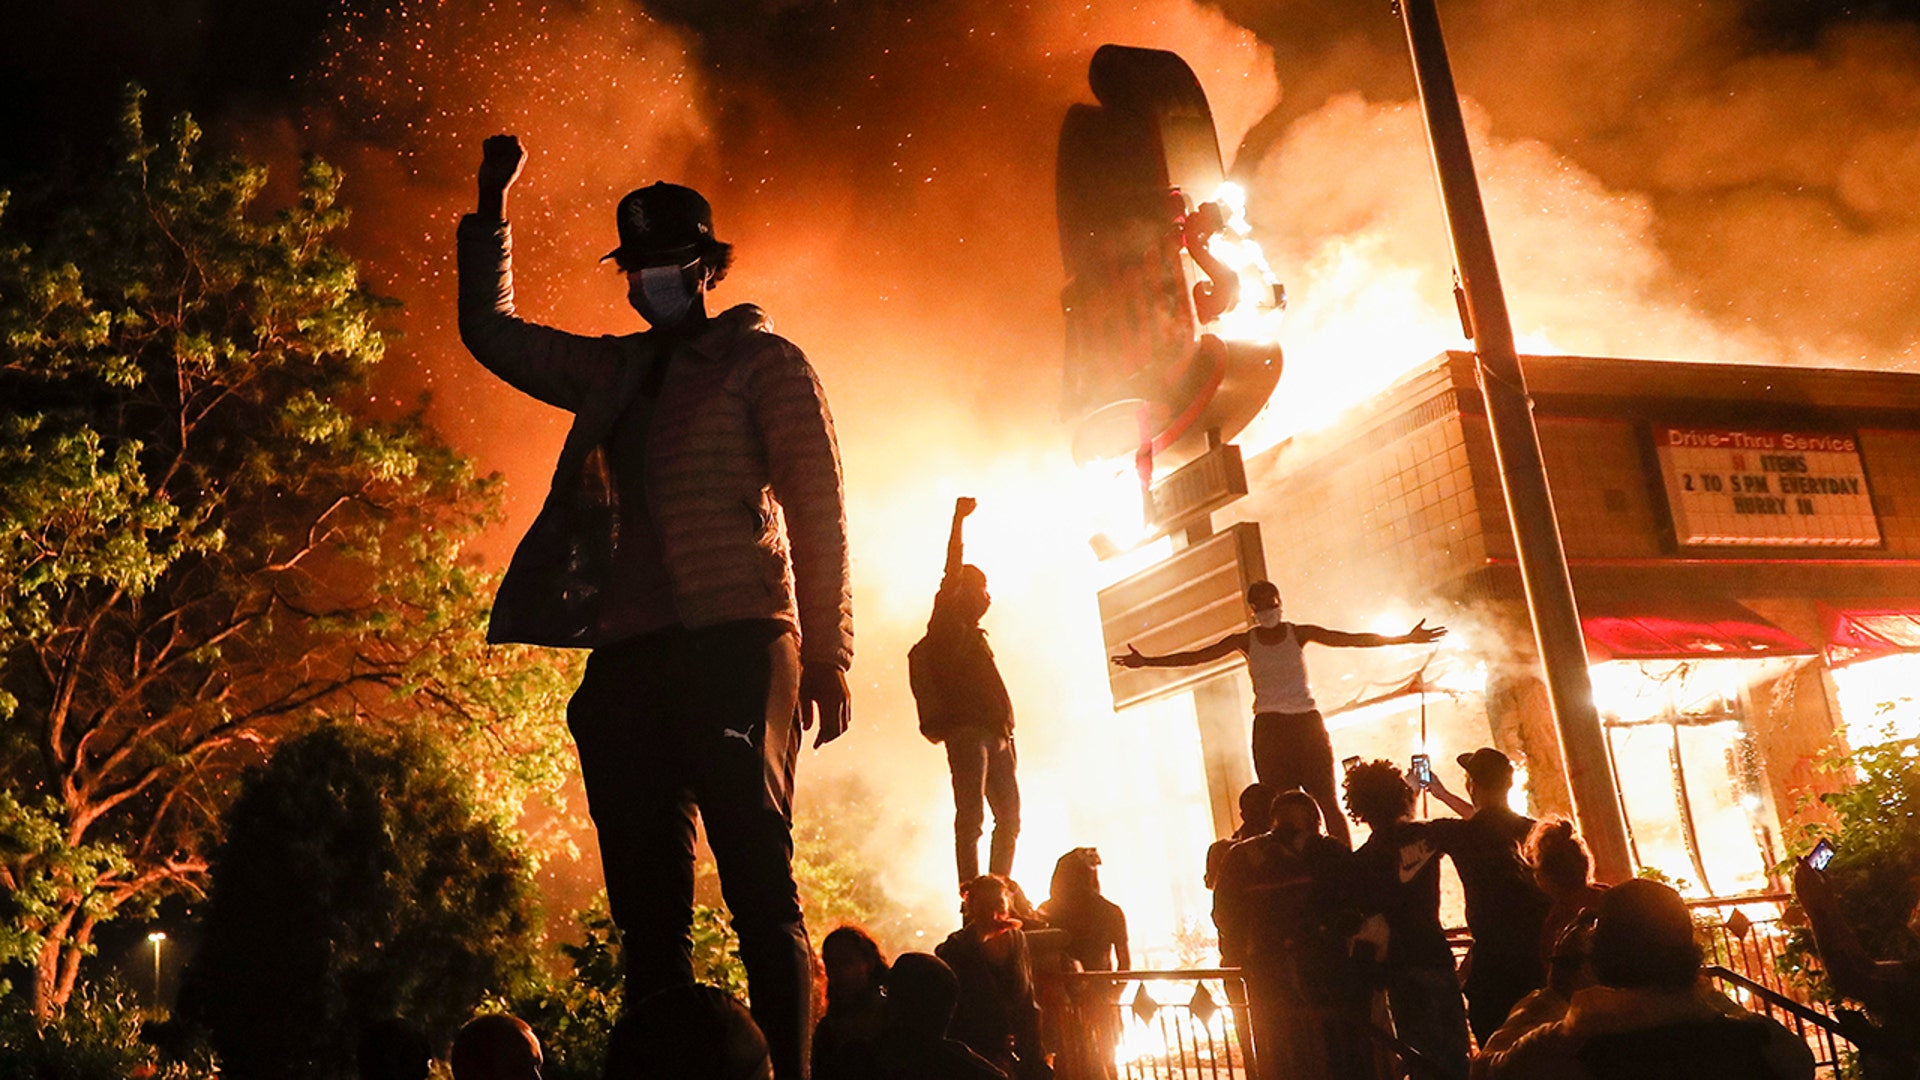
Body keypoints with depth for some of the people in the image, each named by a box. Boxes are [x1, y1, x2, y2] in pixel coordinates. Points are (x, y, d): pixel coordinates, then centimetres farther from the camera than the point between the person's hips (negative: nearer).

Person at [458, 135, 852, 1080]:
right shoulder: (613, 372, 22)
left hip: (732, 647, -6)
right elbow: (490, 331, 34)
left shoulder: (762, 360, 6)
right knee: (646, 910, 5)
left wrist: (826, 655, -8)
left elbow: (818, 508, -1)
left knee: (760, 894, -9)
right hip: (627, 657, 6)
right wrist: (492, 206, 26)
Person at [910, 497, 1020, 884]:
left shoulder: (973, 635, 28)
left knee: (1009, 817, 7)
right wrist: (959, 520, -10)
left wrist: (1006, 732, 18)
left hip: (995, 734, 9)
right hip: (966, 730, -9)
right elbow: (952, 572, -6)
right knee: (970, 816, -13)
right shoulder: (946, 626, 6)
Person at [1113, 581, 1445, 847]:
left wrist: (1404, 639, -9)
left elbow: (1351, 639, -2)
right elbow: (1196, 656, 1)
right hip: (1269, 728, 1)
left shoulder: (1299, 633, 3)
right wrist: (1147, 661, -6)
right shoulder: (1245, 641, 5)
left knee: (1327, 801, -4)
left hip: (1306, 722, -1)